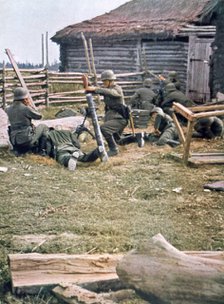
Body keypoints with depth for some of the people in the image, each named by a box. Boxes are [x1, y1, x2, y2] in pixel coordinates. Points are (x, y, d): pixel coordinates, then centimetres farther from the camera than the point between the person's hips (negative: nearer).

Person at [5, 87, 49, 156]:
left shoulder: (8, 110, 5)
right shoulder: (26, 108, -14)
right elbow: (39, 116, 1)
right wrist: (30, 105, 8)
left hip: (14, 141, 7)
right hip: (26, 139, -7)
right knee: (43, 127, 18)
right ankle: (41, 150, 15)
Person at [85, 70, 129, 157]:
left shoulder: (117, 89, -15)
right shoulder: (105, 88, 8)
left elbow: (109, 92, -36)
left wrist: (95, 89, -44)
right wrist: (88, 88, -26)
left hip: (120, 118, -9)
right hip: (110, 116, 9)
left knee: (103, 128, -31)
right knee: (117, 140, 22)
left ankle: (113, 149, -20)